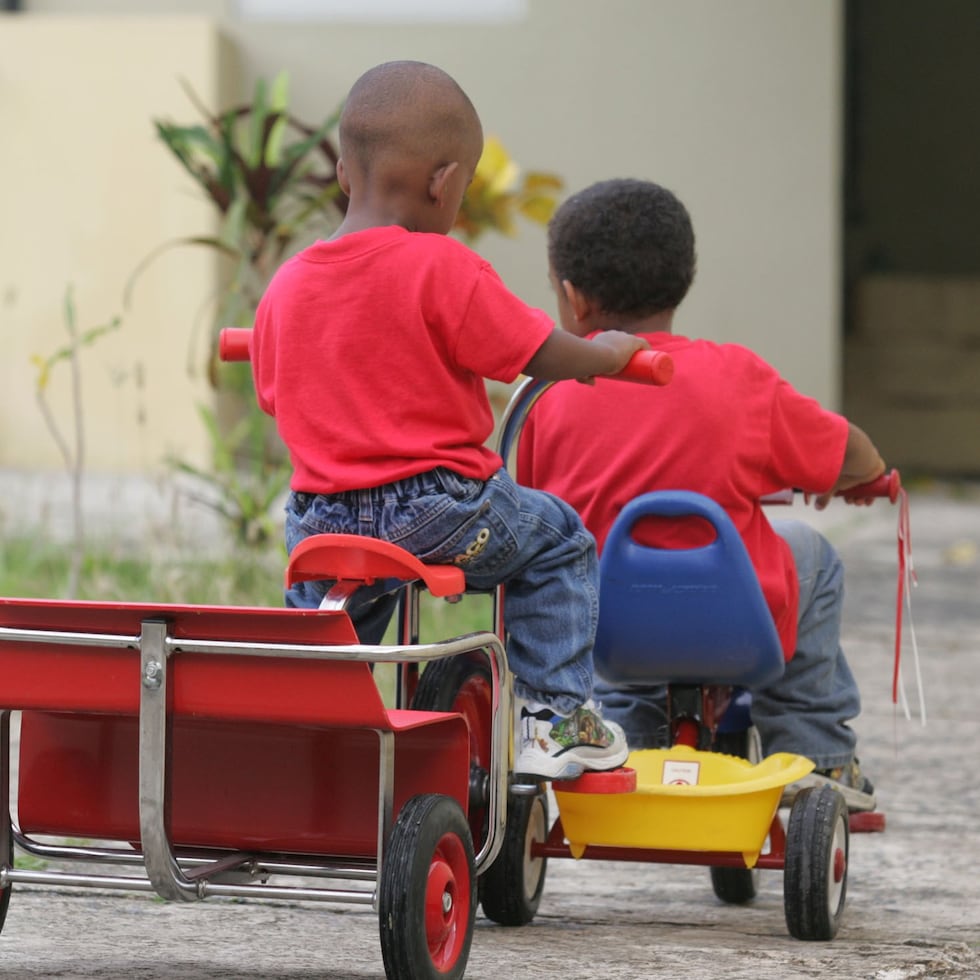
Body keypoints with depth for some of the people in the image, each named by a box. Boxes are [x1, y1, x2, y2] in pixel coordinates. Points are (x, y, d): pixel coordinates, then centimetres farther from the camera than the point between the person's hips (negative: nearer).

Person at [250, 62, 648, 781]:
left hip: (323, 512, 5)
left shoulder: (285, 287, 3)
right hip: (439, 511, -5)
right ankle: (554, 714, 15)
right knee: (558, 540, 19)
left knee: (312, 591, 35)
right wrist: (613, 352, 11)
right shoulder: (441, 269, -14)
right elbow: (542, 356, -11)